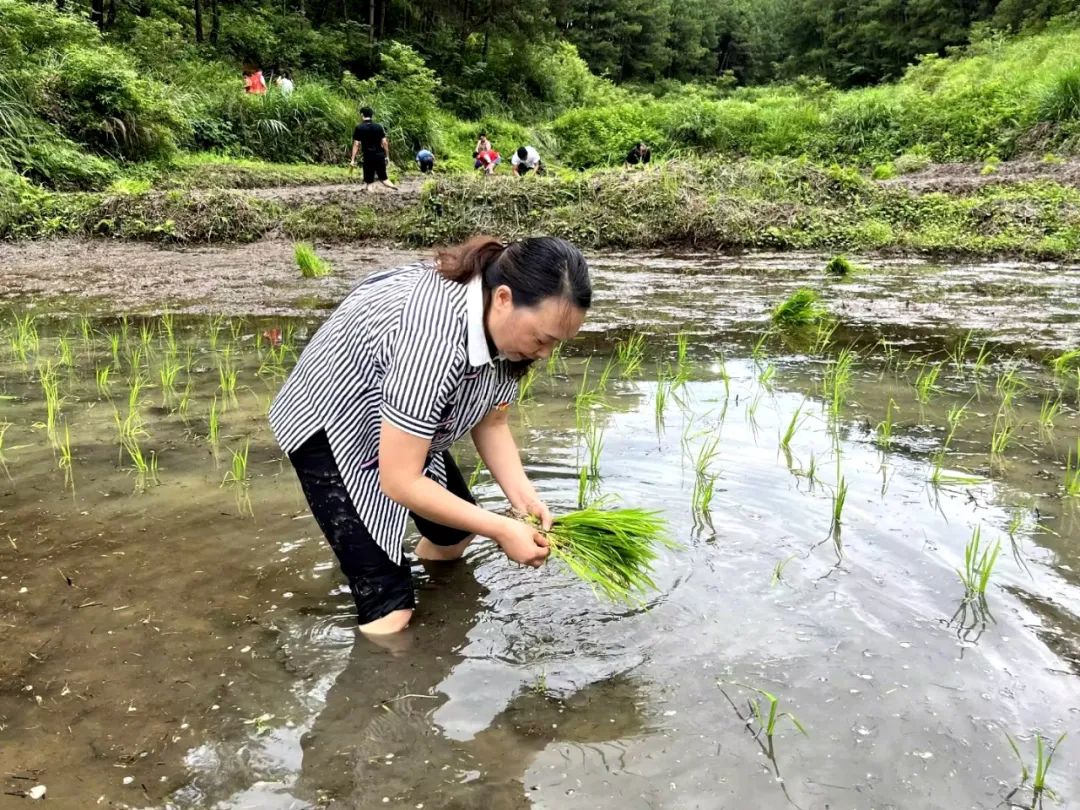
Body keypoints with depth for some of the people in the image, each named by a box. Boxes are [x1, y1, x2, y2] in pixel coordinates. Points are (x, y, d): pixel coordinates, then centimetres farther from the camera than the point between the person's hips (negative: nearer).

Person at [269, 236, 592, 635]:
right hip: (328, 427, -8)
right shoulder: (434, 338, -41)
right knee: (389, 611, -13)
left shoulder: (503, 322, -14)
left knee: (455, 536, 23)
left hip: (397, 423, 8)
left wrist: (524, 498, -17)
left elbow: (490, 422, -3)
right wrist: (501, 529, -30)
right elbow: (400, 481, -36)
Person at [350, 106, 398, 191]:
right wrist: (387, 156, 11)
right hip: (380, 155, 3)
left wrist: (353, 160, -3)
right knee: (383, 178, 17)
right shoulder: (378, 126, 4)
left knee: (368, 182, 2)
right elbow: (384, 142, 2)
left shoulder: (359, 128, -3)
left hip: (368, 156, -3)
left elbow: (356, 144, -5)